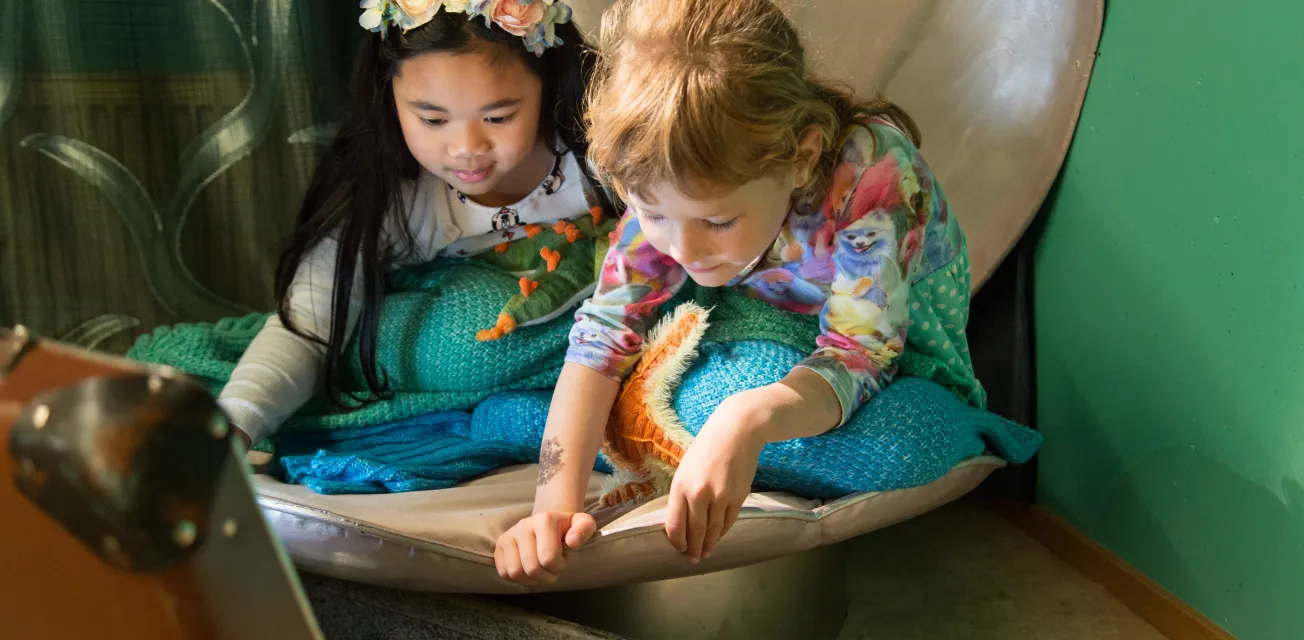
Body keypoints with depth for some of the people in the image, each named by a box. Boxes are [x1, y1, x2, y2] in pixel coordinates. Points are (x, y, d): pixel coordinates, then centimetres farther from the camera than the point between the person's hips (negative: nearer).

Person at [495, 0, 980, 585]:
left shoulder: (872, 174, -37)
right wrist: (555, 503, -37)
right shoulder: (668, 186, -25)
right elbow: (605, 330, -24)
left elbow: (862, 352, -36)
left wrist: (748, 419, -57)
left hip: (900, 356, -2)